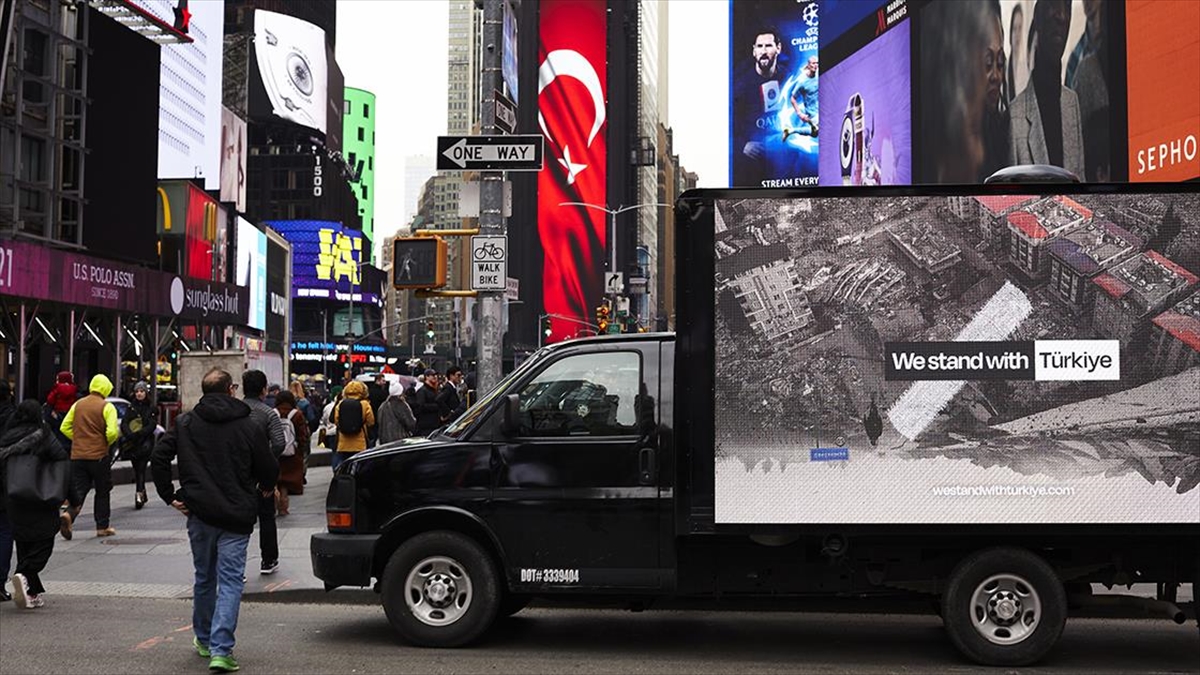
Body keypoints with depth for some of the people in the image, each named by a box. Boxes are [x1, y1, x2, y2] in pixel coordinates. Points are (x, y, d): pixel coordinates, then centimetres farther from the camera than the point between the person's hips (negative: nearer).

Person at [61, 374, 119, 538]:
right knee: (102, 492, 11)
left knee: (78, 491, 7)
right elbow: (112, 432, -18)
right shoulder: (107, 407, -8)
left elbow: (65, 428, 8)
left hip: (77, 455, 4)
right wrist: (108, 443, 3)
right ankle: (102, 527, 15)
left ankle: (69, 515, -20)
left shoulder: (78, 404, 7)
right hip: (99, 456, -4)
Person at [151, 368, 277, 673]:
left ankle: (203, 640, 33)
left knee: (204, 577, 19)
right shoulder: (251, 425, -3)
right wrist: (264, 490, 19)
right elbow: (269, 469, -2)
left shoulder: (185, 423, 5)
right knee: (230, 580, -1)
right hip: (237, 515, -3)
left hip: (200, 513, 3)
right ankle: (221, 651, -10)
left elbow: (158, 457, -1)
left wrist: (170, 495, 6)